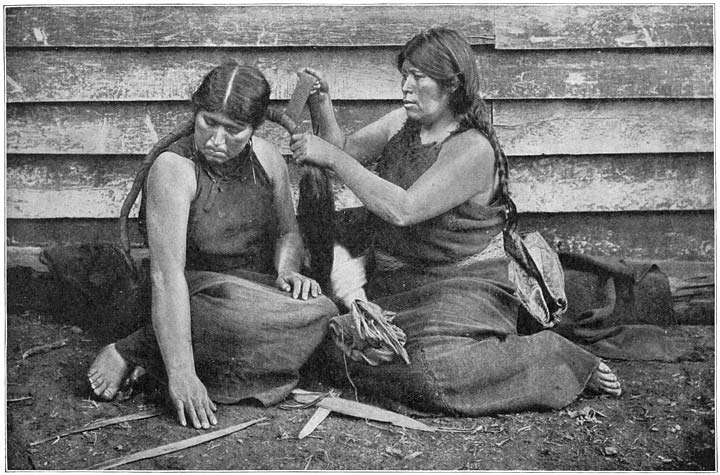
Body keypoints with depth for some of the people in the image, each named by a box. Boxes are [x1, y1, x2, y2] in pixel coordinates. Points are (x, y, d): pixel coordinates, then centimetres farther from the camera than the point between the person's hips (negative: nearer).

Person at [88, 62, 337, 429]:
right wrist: (181, 374, -34)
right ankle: (130, 352, -14)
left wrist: (287, 268, -10)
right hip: (195, 295, -6)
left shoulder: (267, 158, 0)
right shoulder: (174, 168, -19)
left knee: (318, 312, -24)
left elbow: (287, 233, 15)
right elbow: (167, 274, -27)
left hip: (257, 288, 6)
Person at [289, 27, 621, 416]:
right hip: (398, 282, 7)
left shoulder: (473, 150, -19)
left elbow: (404, 209, -28)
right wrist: (321, 104, -6)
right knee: (341, 345, -13)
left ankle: (556, 358, -7)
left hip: (465, 286, -7)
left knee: (433, 373, -30)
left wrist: (333, 158, -26)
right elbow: (346, 149, 12)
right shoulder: (402, 123, 6)